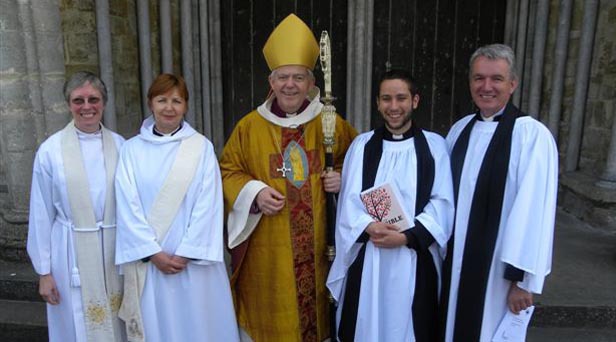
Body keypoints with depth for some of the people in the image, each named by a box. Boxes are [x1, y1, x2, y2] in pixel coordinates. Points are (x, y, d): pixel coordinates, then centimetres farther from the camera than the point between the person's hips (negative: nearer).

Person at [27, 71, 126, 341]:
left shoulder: (120, 145, -1)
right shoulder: (50, 150, -6)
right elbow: (41, 214, -2)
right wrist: (44, 271, 0)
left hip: (115, 252, 2)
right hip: (72, 254, -2)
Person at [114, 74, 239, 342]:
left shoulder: (202, 147, -2)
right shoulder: (132, 149, 2)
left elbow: (208, 205, -6)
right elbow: (127, 206, -2)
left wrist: (186, 253, -10)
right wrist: (154, 253, -9)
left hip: (194, 259, -1)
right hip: (148, 260, 1)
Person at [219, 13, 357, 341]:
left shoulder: (331, 124, 1)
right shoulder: (249, 126, 0)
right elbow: (228, 170, 7)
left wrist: (342, 178, -6)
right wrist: (254, 193, -11)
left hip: (318, 244, 1)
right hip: (268, 248, 0)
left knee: (317, 308, 11)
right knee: (272, 316, 8)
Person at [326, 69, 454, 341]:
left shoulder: (435, 146, 2)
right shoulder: (361, 145, 5)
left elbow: (443, 203, -4)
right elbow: (349, 200, -1)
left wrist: (407, 236, -16)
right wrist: (369, 227, -20)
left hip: (415, 258, -1)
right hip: (367, 257, 1)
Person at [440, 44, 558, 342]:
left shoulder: (532, 135, -15)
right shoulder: (459, 129, 3)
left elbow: (534, 211, -18)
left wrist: (524, 279, -16)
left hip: (498, 268, -5)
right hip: (455, 260, 5)